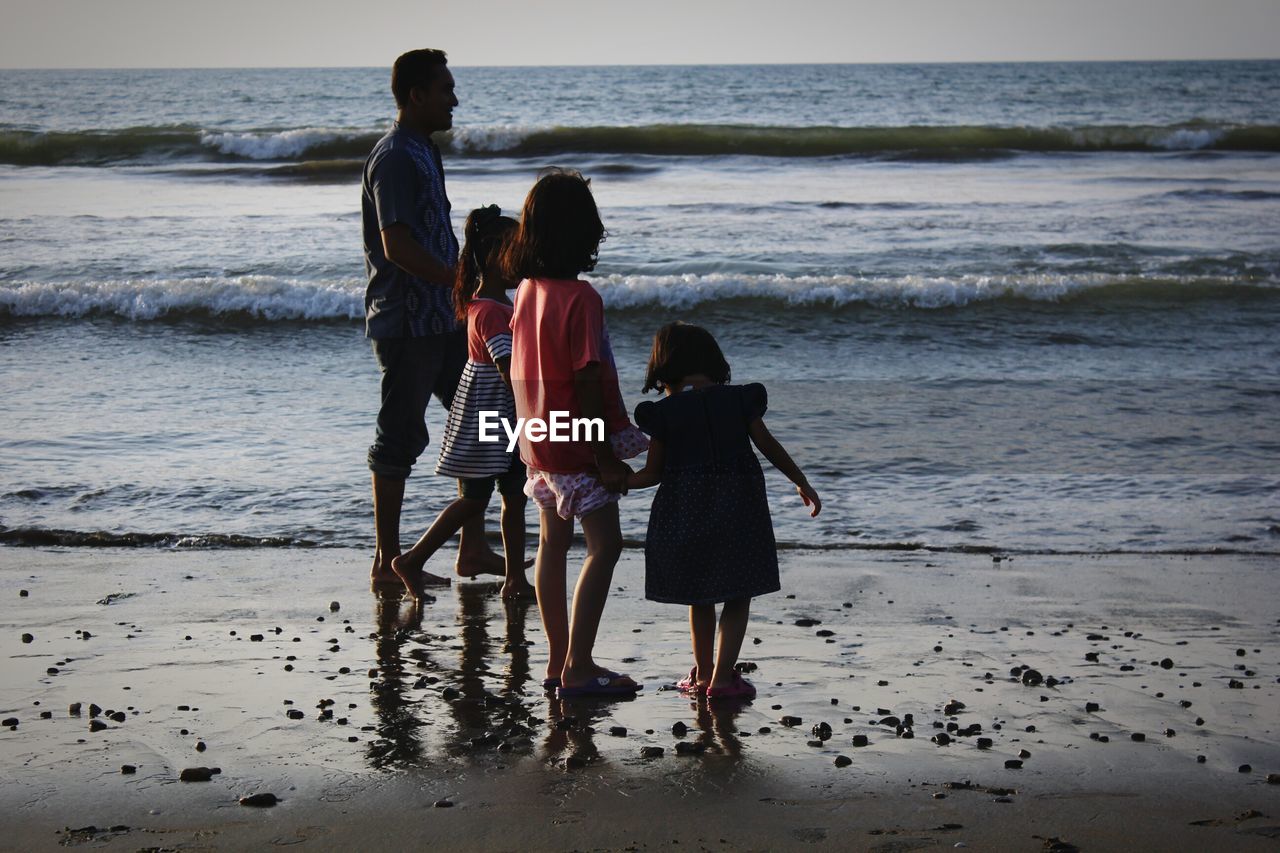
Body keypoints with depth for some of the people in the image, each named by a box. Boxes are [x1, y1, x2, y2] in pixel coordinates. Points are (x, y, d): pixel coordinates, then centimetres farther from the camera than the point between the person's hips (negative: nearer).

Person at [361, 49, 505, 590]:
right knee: (400, 437, -2)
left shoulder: (422, 153, 16)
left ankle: (473, 548, 16)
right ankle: (387, 562, 7)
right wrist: (463, 282, -22)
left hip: (438, 319, 10)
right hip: (406, 321, -10)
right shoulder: (395, 158, -15)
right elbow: (397, 246, -23)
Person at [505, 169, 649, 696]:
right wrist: (605, 456, -16)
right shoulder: (580, 297, -20)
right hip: (576, 442, -9)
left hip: (540, 437, 9)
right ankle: (578, 668, -5)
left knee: (552, 543, 13)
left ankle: (559, 660, 20)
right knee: (604, 545, -3)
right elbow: (586, 380, -21)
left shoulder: (527, 290, 5)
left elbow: (521, 371, 11)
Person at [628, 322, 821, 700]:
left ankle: (703, 673, 25)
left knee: (699, 597, 17)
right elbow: (769, 446, 5)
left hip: (685, 509, 0)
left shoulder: (663, 414, -4)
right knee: (737, 598, 8)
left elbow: (653, 473, -2)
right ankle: (722, 677, 0)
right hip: (739, 506, 0)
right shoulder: (740, 400, 0)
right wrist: (803, 484, 16)